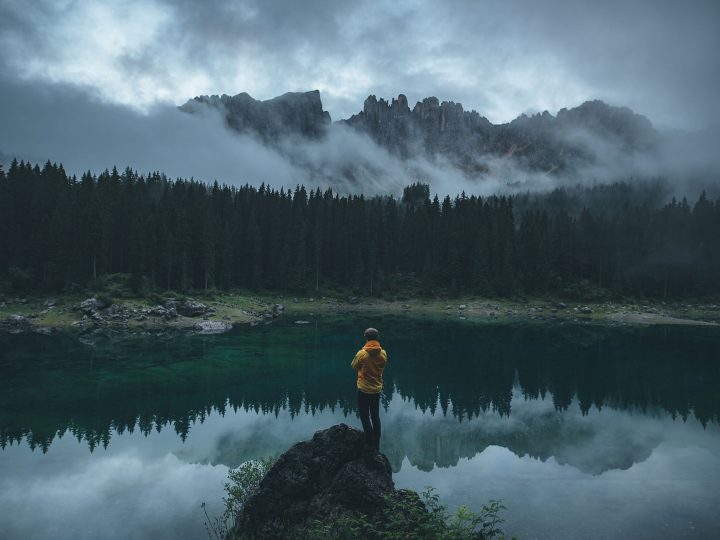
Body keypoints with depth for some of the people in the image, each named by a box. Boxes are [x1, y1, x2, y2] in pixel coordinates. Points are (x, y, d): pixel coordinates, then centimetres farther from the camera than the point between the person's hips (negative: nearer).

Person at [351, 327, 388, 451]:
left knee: (364, 416, 5)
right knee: (375, 416, 16)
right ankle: (376, 444, 23)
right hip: (377, 389, 4)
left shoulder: (362, 353, -18)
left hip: (364, 390, -4)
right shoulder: (383, 353, -8)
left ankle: (370, 443, 3)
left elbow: (353, 366, -2)